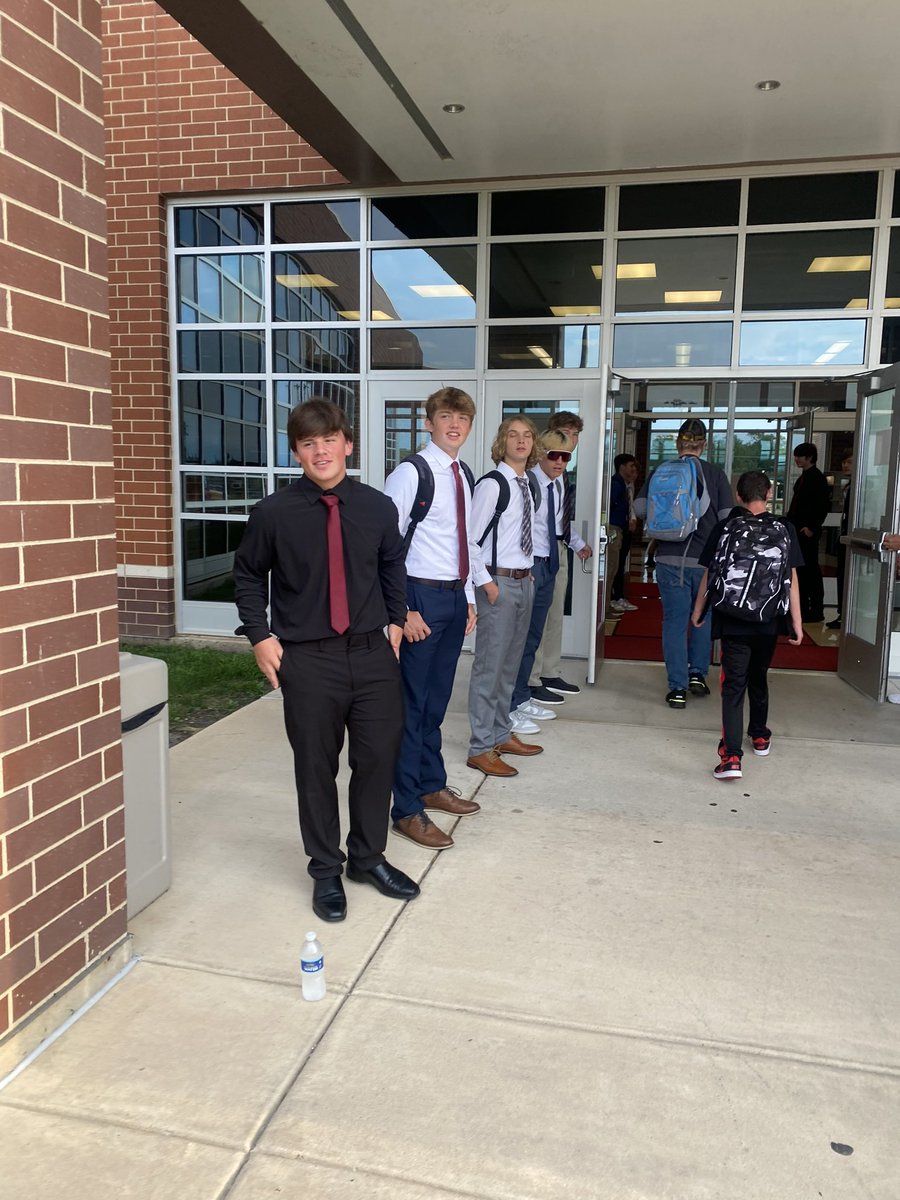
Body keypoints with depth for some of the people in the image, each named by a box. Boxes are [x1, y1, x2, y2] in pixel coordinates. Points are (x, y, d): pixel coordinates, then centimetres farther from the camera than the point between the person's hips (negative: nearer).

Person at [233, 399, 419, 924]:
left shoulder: (378, 508, -1)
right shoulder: (273, 513, -8)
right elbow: (249, 575, 6)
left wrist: (396, 620, 10)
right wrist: (260, 635, -1)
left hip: (373, 651, 3)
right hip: (307, 659, -2)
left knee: (379, 757, 10)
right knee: (316, 768, 8)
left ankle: (368, 857, 33)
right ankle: (326, 870, 29)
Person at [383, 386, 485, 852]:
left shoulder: (463, 477, 13)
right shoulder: (410, 474, -11)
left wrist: (469, 599, 17)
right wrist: (403, 610, -17)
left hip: (455, 596, 8)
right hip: (422, 596, -7)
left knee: (437, 700, 17)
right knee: (412, 703, -1)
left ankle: (431, 786, 32)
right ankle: (407, 810, 9)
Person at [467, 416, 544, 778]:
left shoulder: (527, 485, 12)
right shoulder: (492, 484, -13)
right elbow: (471, 539, -15)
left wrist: (530, 572, 11)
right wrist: (487, 582, -16)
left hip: (524, 582, 8)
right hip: (498, 583, -8)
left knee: (510, 664, 17)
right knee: (489, 665, -4)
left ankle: (502, 735, 30)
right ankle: (480, 749, 5)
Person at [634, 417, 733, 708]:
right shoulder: (715, 474, -2)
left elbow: (640, 508, -2)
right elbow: (727, 518, -3)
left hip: (670, 557, 0)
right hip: (706, 559, 0)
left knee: (674, 620, 4)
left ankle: (678, 688, 4)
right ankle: (697, 673, 22)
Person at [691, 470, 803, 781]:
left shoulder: (724, 528, -3)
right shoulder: (784, 530, -2)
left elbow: (709, 574, 1)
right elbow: (791, 578, -3)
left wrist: (698, 610, 14)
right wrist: (796, 621, 2)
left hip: (733, 621, -2)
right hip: (769, 621, 2)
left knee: (734, 685, -3)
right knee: (759, 678, 23)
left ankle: (731, 757, -15)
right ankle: (760, 736, 42)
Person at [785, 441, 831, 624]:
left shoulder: (817, 478, -11)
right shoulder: (803, 477, 16)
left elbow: (823, 506, -17)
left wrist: (812, 527, -19)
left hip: (808, 531, -9)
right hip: (798, 530, 9)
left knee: (811, 570, -4)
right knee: (800, 569, 12)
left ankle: (816, 611, 2)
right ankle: (802, 608, 20)